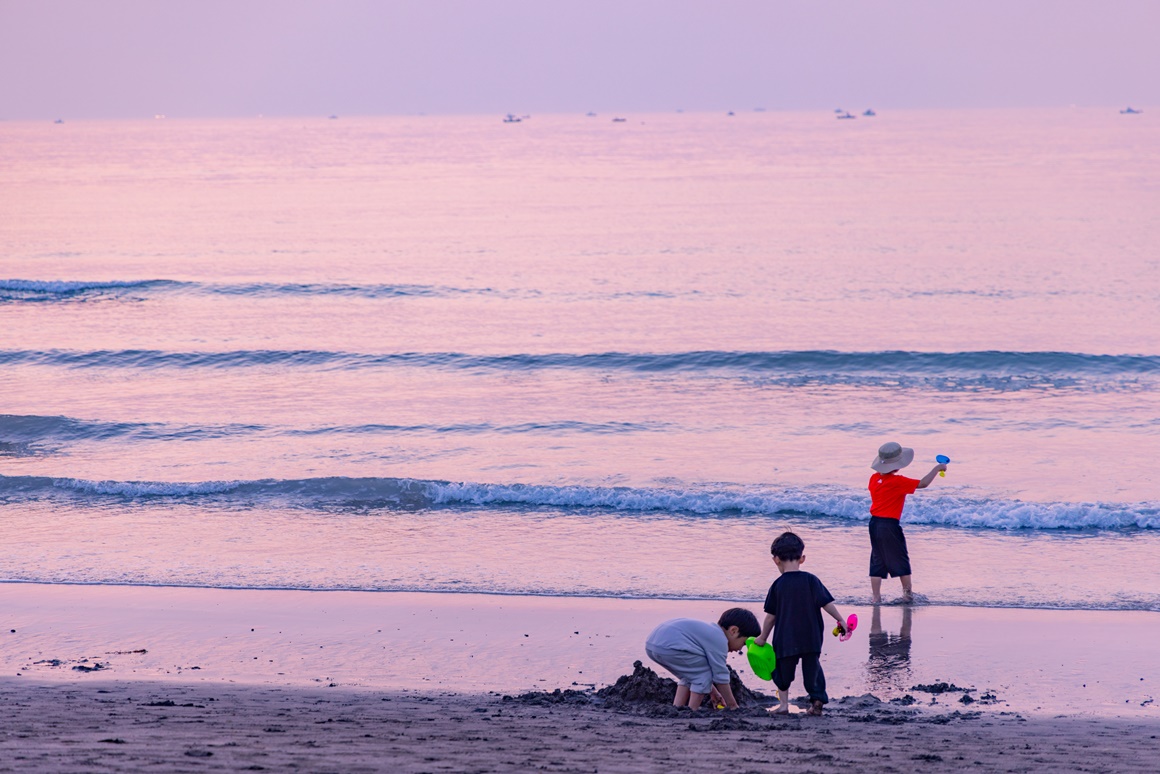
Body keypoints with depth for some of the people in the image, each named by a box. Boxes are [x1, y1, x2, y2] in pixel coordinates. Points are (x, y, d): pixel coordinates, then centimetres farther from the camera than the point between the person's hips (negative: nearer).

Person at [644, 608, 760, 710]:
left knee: (691, 673, 26)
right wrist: (733, 706, 8)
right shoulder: (719, 641, -3)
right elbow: (721, 676, -1)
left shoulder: (710, 630, 29)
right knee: (704, 673, -1)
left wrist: (713, 693, 44)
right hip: (669, 646, -11)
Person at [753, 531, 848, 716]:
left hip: (786, 640, 0)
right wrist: (840, 620, 5)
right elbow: (826, 603, -6)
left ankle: (783, 704, 11)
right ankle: (817, 700, 5)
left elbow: (771, 615, 0)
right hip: (811, 639, 0)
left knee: (783, 671, 15)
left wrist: (763, 637, 10)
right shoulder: (810, 580, -5)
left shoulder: (778, 585, -4)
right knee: (813, 669, 11)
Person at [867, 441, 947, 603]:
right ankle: (907, 593, 19)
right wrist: (937, 468, -2)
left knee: (877, 560, 10)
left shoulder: (874, 478, 3)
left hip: (875, 523, 6)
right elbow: (923, 483, -15)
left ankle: (876, 596, 8)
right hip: (890, 525, -6)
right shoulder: (898, 482, -15)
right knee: (900, 559, 10)